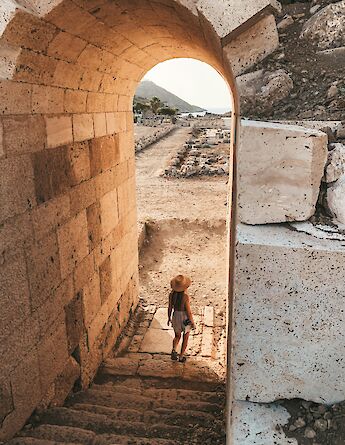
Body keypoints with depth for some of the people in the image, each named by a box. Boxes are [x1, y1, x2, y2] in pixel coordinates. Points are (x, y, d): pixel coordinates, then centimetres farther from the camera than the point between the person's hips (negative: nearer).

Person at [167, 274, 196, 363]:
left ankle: (174, 350, 7)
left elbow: (170, 308, -2)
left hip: (175, 318, 3)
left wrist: (169, 318, 15)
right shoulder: (185, 296, -27)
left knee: (177, 336, 28)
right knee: (185, 338, 21)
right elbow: (189, 312, -20)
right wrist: (193, 323, -6)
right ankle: (181, 357, 28)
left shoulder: (171, 294, -14)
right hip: (185, 319, -3)